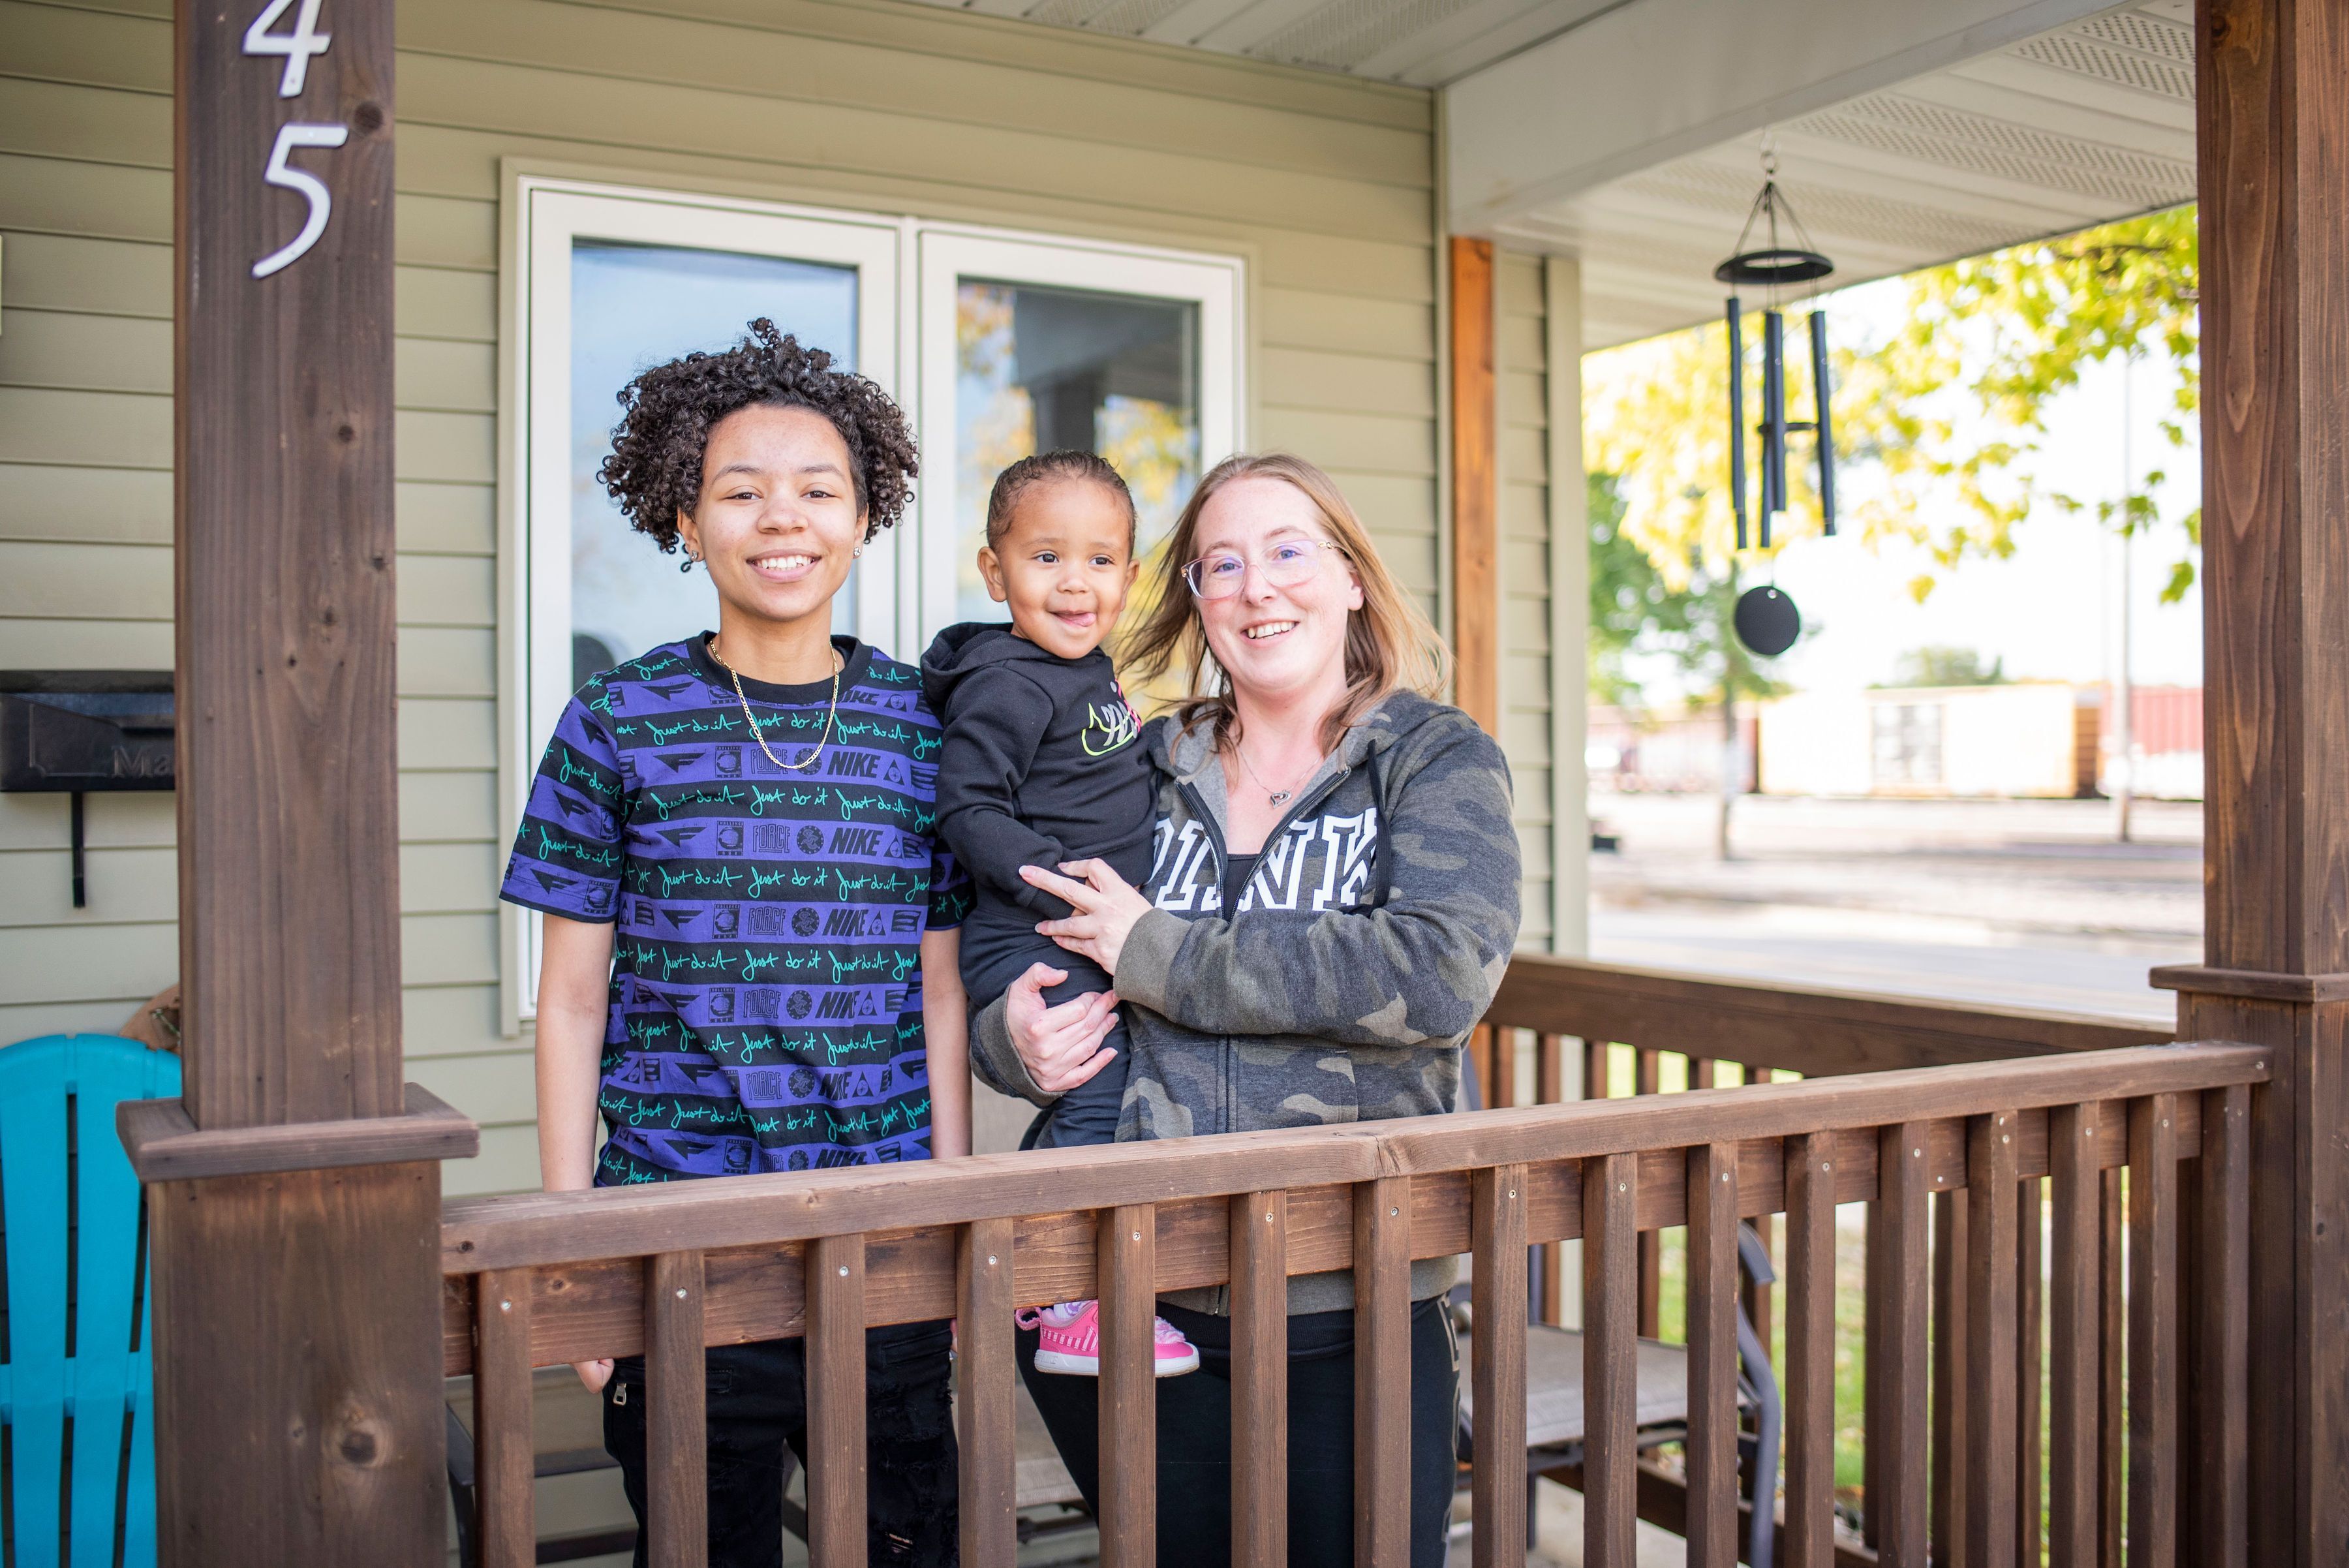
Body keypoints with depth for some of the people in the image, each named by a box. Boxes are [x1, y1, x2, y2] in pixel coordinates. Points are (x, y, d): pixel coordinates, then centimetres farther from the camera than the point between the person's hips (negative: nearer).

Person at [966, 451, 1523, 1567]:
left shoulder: (1439, 760, 0)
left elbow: (1445, 972, -19)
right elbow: (1003, 985, 14)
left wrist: (1161, 954, -15)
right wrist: (1015, 1039, -11)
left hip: (1355, 1319, -2)